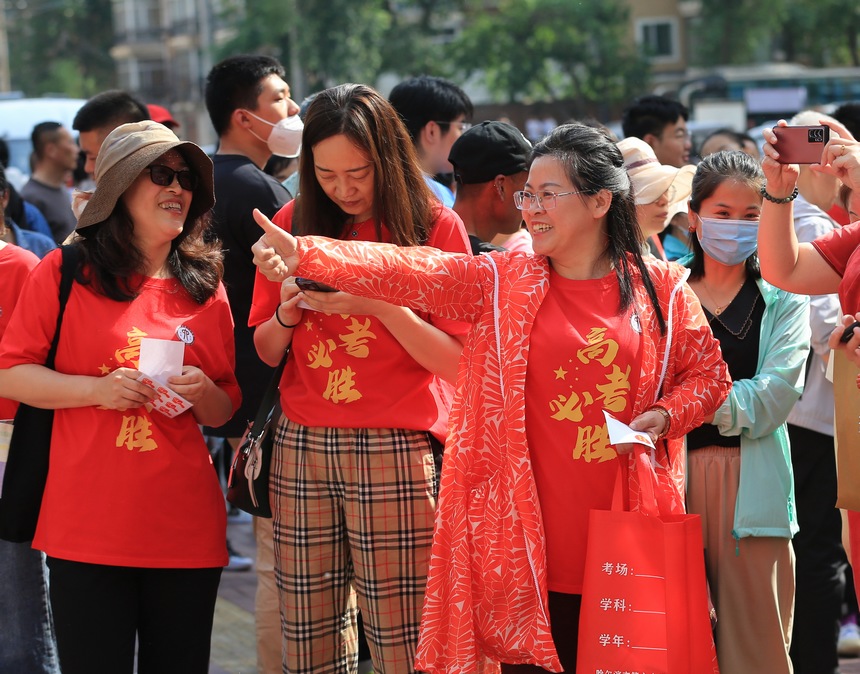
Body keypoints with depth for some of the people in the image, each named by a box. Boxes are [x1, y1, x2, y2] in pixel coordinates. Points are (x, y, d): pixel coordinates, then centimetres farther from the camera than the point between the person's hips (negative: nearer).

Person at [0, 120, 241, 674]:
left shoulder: (205, 286, 11)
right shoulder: (65, 273, 1)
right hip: (87, 529, -3)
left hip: (186, 524, 3)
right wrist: (96, 389, -13)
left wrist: (202, 393, -6)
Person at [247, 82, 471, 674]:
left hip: (396, 450, -3)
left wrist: (377, 303, -16)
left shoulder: (434, 227, 1)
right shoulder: (294, 223, 11)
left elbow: (456, 362, -5)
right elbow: (264, 353, 16)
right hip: (302, 449, 3)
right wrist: (288, 315, -5)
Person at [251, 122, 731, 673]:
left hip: (624, 534, 0)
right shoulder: (500, 282, 4)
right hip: (529, 534, 0)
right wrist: (304, 255, -21)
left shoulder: (662, 289, 5)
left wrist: (666, 416, -7)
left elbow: (709, 373, 13)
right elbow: (407, 270, -8)